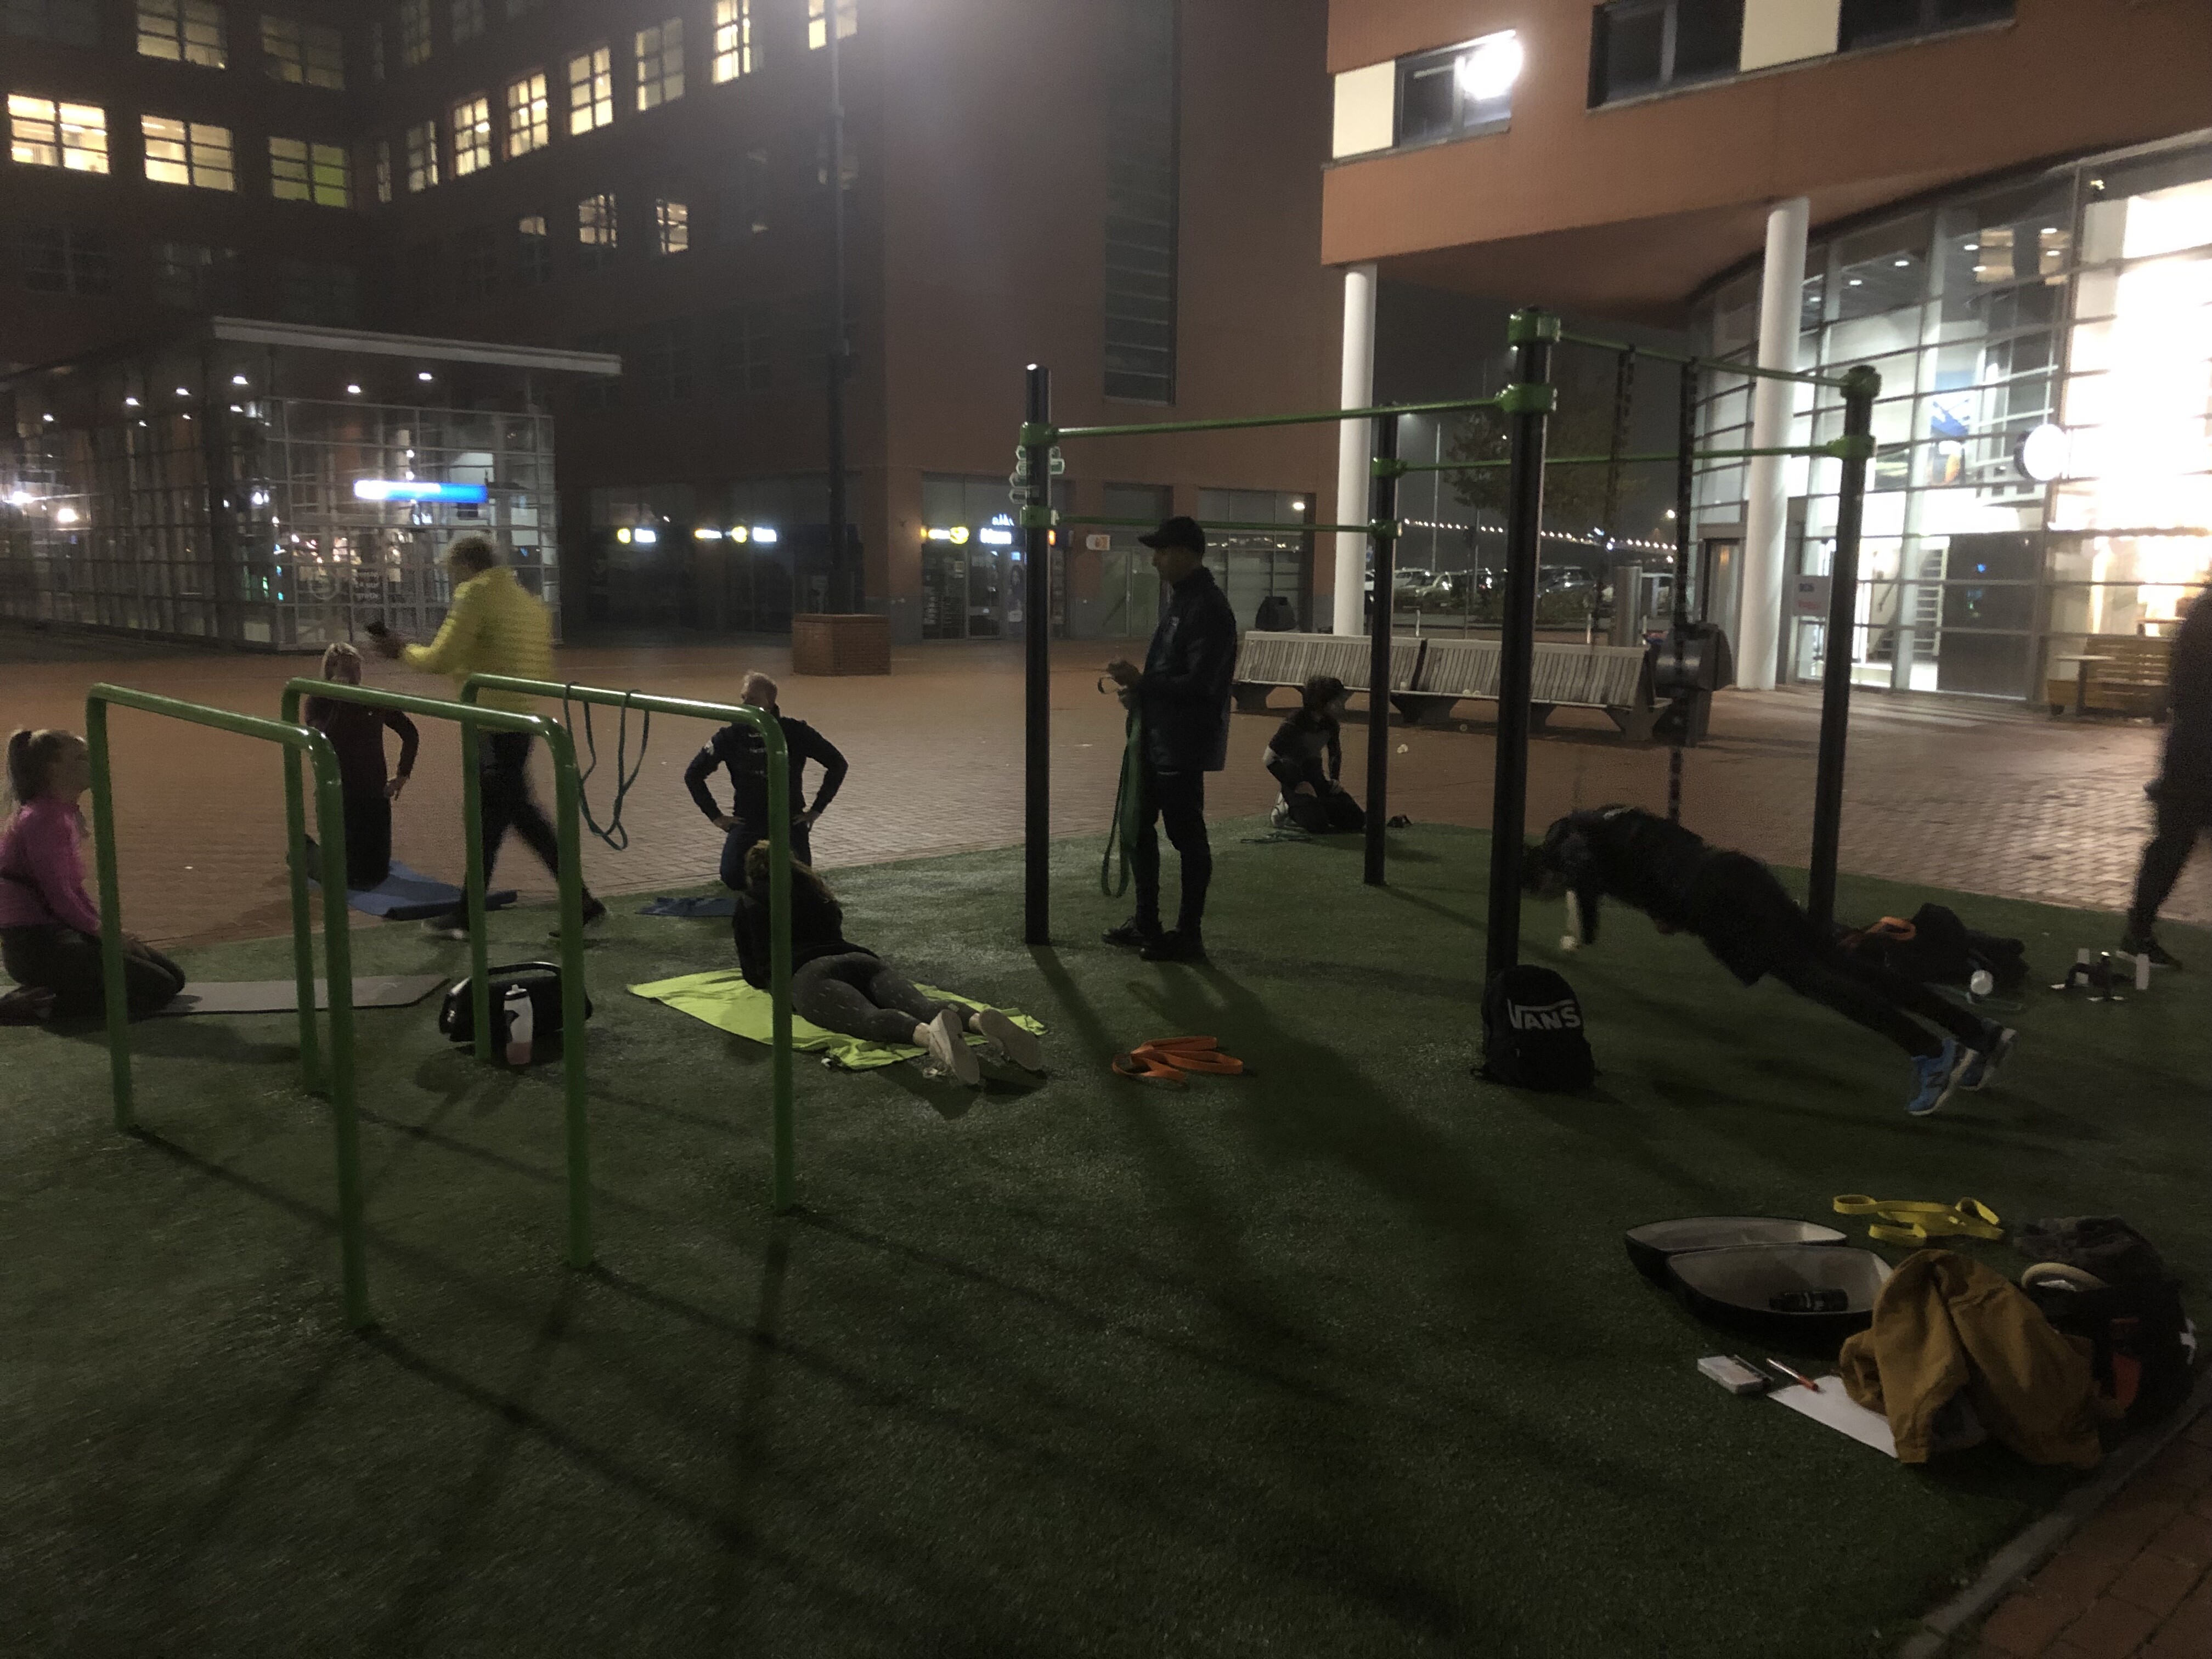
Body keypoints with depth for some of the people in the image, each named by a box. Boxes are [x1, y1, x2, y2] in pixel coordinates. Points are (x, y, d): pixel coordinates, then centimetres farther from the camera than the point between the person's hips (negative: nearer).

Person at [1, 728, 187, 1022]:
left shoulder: (66, 814, 13)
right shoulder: (43, 820, -17)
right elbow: (60, 898, -19)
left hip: (62, 932, 10)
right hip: (38, 945, -10)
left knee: (173, 976, 9)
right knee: (158, 987, -15)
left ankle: (55, 991, 10)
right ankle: (48, 1005, -10)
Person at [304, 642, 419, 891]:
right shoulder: (319, 703, -6)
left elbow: (411, 735, 10)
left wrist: (403, 775, 4)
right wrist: (339, 699, -27)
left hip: (375, 796, 3)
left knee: (377, 875, 9)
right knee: (347, 878, 2)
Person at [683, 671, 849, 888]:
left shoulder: (795, 732, -9)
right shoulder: (731, 736, -5)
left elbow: (837, 764, -2)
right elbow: (693, 774, 6)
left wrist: (816, 810, -4)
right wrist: (715, 816, 0)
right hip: (747, 820, 1)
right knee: (733, 879, -19)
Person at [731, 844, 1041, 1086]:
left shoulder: (749, 904, 25)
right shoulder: (816, 892, 37)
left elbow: (753, 976, 26)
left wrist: (769, 978, 50)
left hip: (809, 975, -4)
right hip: (859, 959, 4)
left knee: (868, 1017, -33)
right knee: (919, 1005, -23)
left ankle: (929, 1035, -67)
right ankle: (978, 1021, -56)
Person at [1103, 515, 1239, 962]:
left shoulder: (1209, 611, -17)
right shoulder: (1181, 602, 14)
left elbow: (1199, 684, -24)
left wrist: (1141, 682, -19)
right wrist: (1141, 690, 4)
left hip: (1183, 744, -10)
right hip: (1156, 739, 10)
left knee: (1186, 835, -1)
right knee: (1138, 826, 16)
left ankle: (1189, 935, 9)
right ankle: (1146, 924, 28)